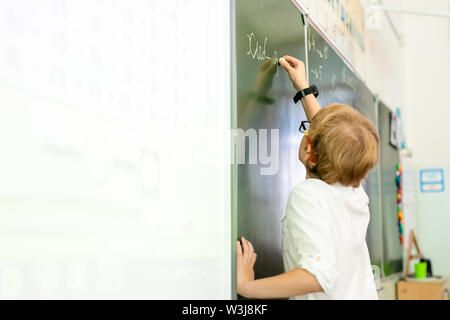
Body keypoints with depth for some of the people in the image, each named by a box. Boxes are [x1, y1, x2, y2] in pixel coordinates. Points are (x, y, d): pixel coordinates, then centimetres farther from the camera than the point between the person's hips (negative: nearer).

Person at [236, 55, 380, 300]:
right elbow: (332, 138, 15)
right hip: (361, 294, 7)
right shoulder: (356, 192, -3)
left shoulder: (308, 193, -24)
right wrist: (303, 88, 23)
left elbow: (320, 275, -36)